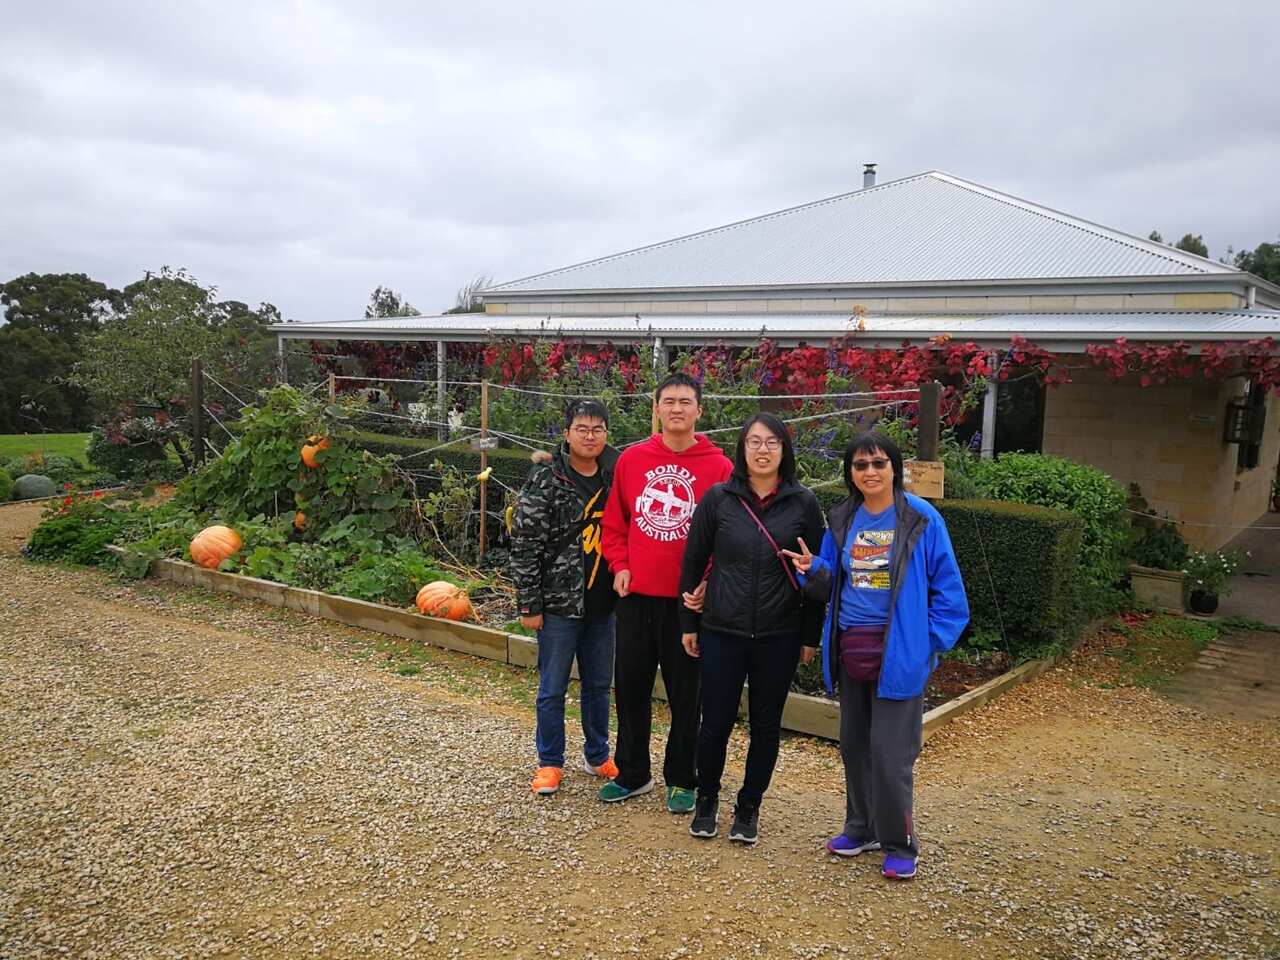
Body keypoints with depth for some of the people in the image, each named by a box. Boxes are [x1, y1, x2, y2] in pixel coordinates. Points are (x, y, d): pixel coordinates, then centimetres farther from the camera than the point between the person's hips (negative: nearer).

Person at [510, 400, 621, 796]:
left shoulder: (616, 476, 3)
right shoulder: (545, 478, -10)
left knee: (599, 685, 16)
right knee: (552, 688, 7)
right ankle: (550, 763, 23)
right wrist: (529, 604, -12)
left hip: (603, 603, 4)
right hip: (559, 601, -4)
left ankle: (597, 756, 33)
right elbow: (524, 544, -11)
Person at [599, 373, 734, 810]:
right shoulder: (631, 459, 4)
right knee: (630, 686, 12)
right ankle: (632, 774, 28)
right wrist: (620, 566, 0)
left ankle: (682, 780, 23)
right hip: (636, 594, 3)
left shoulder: (719, 467, -5)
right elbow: (614, 521, 11)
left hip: (688, 598, -3)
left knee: (685, 693, 8)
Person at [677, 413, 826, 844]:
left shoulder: (803, 503, -2)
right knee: (716, 723, 6)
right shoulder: (718, 498, -2)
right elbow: (694, 561, 4)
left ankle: (749, 807, 29)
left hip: (779, 637, 1)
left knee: (766, 726, 10)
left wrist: (811, 634, 4)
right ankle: (706, 800, 29)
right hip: (721, 633, 0)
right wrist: (689, 622, 5)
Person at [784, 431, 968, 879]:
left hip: (897, 653, -5)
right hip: (850, 651, 5)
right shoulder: (842, 520, 6)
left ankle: (899, 844, 14)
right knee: (854, 745, 16)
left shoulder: (921, 519, -8)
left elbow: (947, 587, -5)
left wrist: (931, 641, -11)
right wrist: (814, 571, -9)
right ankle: (860, 828, 33)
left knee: (889, 752, -3)